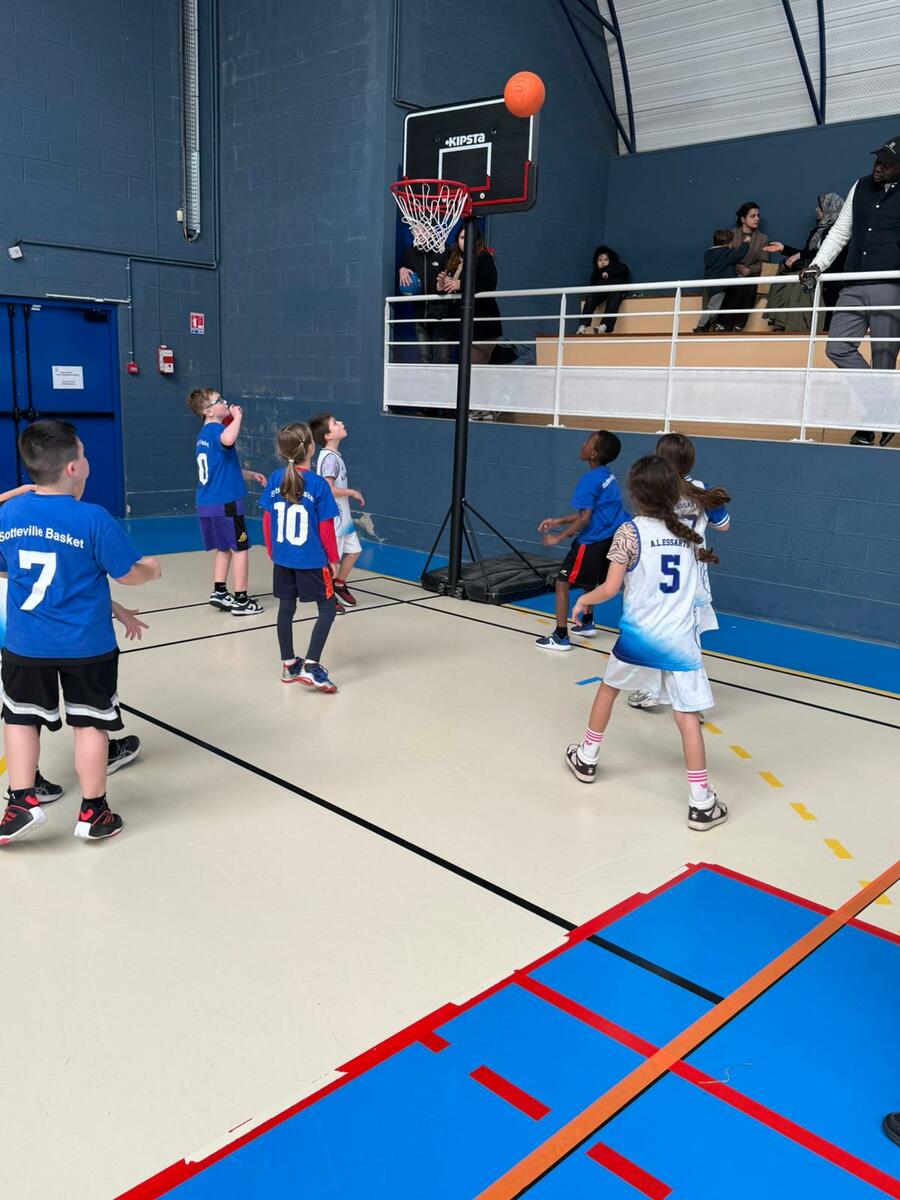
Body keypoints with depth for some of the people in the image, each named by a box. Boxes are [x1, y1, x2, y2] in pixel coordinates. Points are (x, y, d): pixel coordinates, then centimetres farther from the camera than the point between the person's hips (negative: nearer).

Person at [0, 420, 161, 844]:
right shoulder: (93, 518, -17)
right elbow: (128, 574, -9)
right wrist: (151, 569, 12)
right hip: (86, 645, -3)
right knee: (90, 722, 9)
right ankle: (93, 812, 19)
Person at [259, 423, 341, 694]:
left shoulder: (274, 479, -2)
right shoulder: (318, 485, -15)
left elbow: (267, 521, 4)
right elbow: (326, 528, -10)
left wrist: (271, 551, 17)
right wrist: (333, 559, 2)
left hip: (282, 559, 5)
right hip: (312, 560, -5)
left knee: (286, 608, 16)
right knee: (327, 608, 7)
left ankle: (288, 665, 26)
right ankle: (310, 667, -3)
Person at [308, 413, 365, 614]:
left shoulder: (334, 455, 10)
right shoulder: (330, 457, -20)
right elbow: (328, 490, -27)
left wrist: (351, 494, 10)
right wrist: (352, 492, -16)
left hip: (342, 515, 10)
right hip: (331, 517, -10)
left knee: (353, 550, 16)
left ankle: (339, 585, 32)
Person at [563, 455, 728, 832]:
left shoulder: (630, 531, -8)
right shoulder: (688, 533, 7)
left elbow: (610, 588, -11)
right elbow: (703, 557, 29)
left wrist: (584, 600, 6)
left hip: (637, 636, -2)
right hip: (679, 641, 2)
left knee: (608, 688, 24)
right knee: (687, 716, 1)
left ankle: (586, 758, 38)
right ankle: (701, 802, -3)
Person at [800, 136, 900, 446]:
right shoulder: (861, 187, 16)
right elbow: (840, 232, 19)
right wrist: (817, 265, 7)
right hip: (854, 287, 5)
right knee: (837, 347, -5)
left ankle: (871, 427, 4)